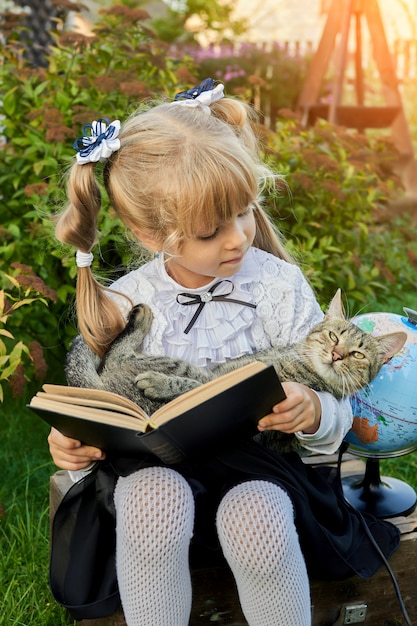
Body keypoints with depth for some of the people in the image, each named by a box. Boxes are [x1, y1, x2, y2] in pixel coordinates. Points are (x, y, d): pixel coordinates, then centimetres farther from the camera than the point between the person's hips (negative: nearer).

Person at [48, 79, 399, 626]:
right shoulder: (125, 303, -2)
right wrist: (73, 443, -15)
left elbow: (334, 414, -2)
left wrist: (312, 410, -26)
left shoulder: (277, 283, -5)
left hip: (257, 459, -1)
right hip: (160, 463, 1)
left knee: (256, 516, -33)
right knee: (152, 499, -33)